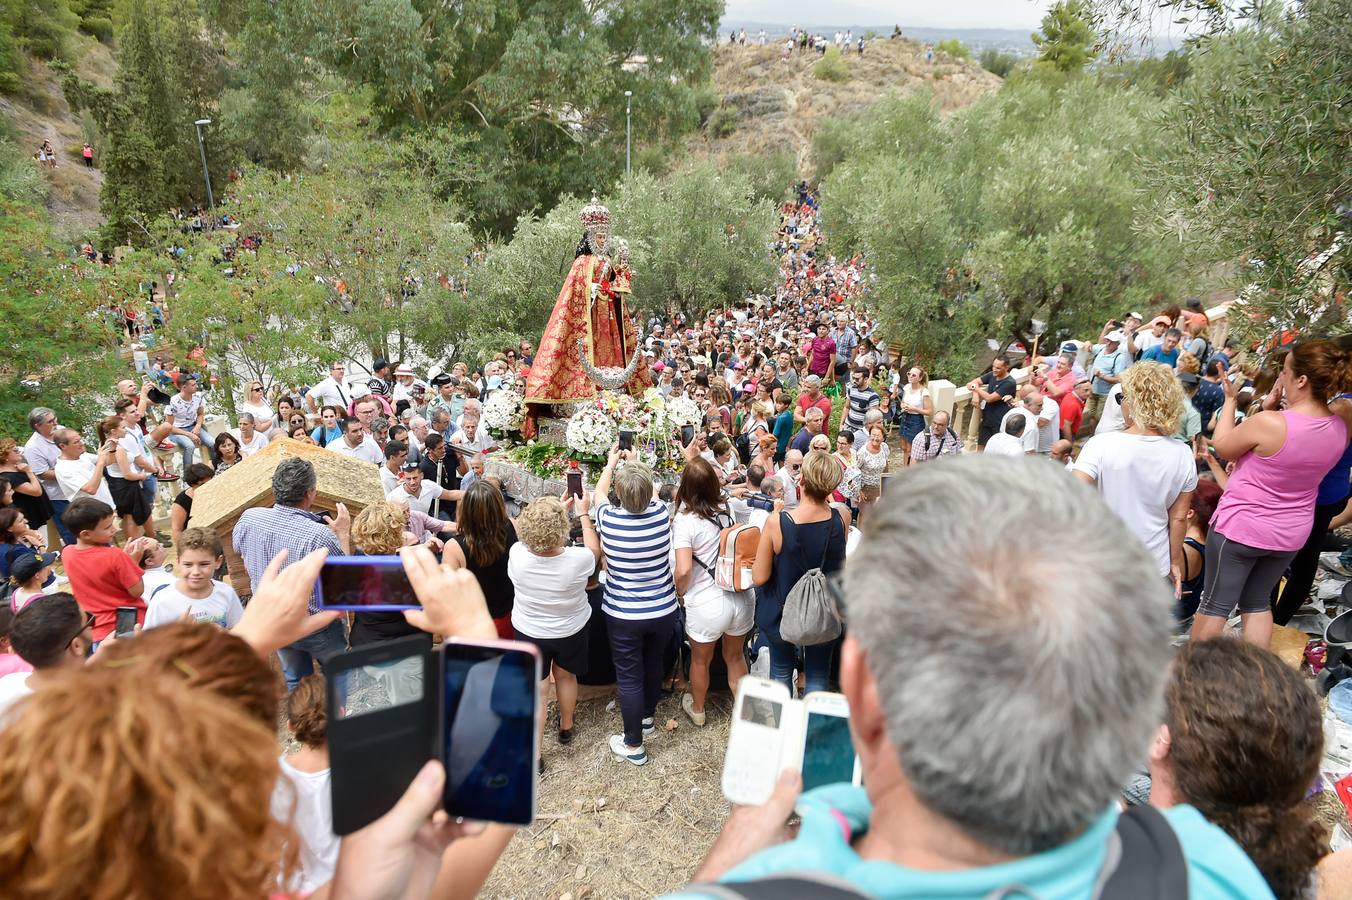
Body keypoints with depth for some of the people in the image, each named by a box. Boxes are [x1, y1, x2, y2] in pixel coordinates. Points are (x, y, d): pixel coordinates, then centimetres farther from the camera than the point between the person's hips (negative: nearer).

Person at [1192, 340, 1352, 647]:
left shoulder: (1268, 423, -28)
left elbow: (1222, 447, -9)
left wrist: (1230, 401, 0)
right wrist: (1272, 410, -4)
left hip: (1240, 527, -6)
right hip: (1291, 533, 6)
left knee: (1216, 603, 8)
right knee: (1257, 602, 21)